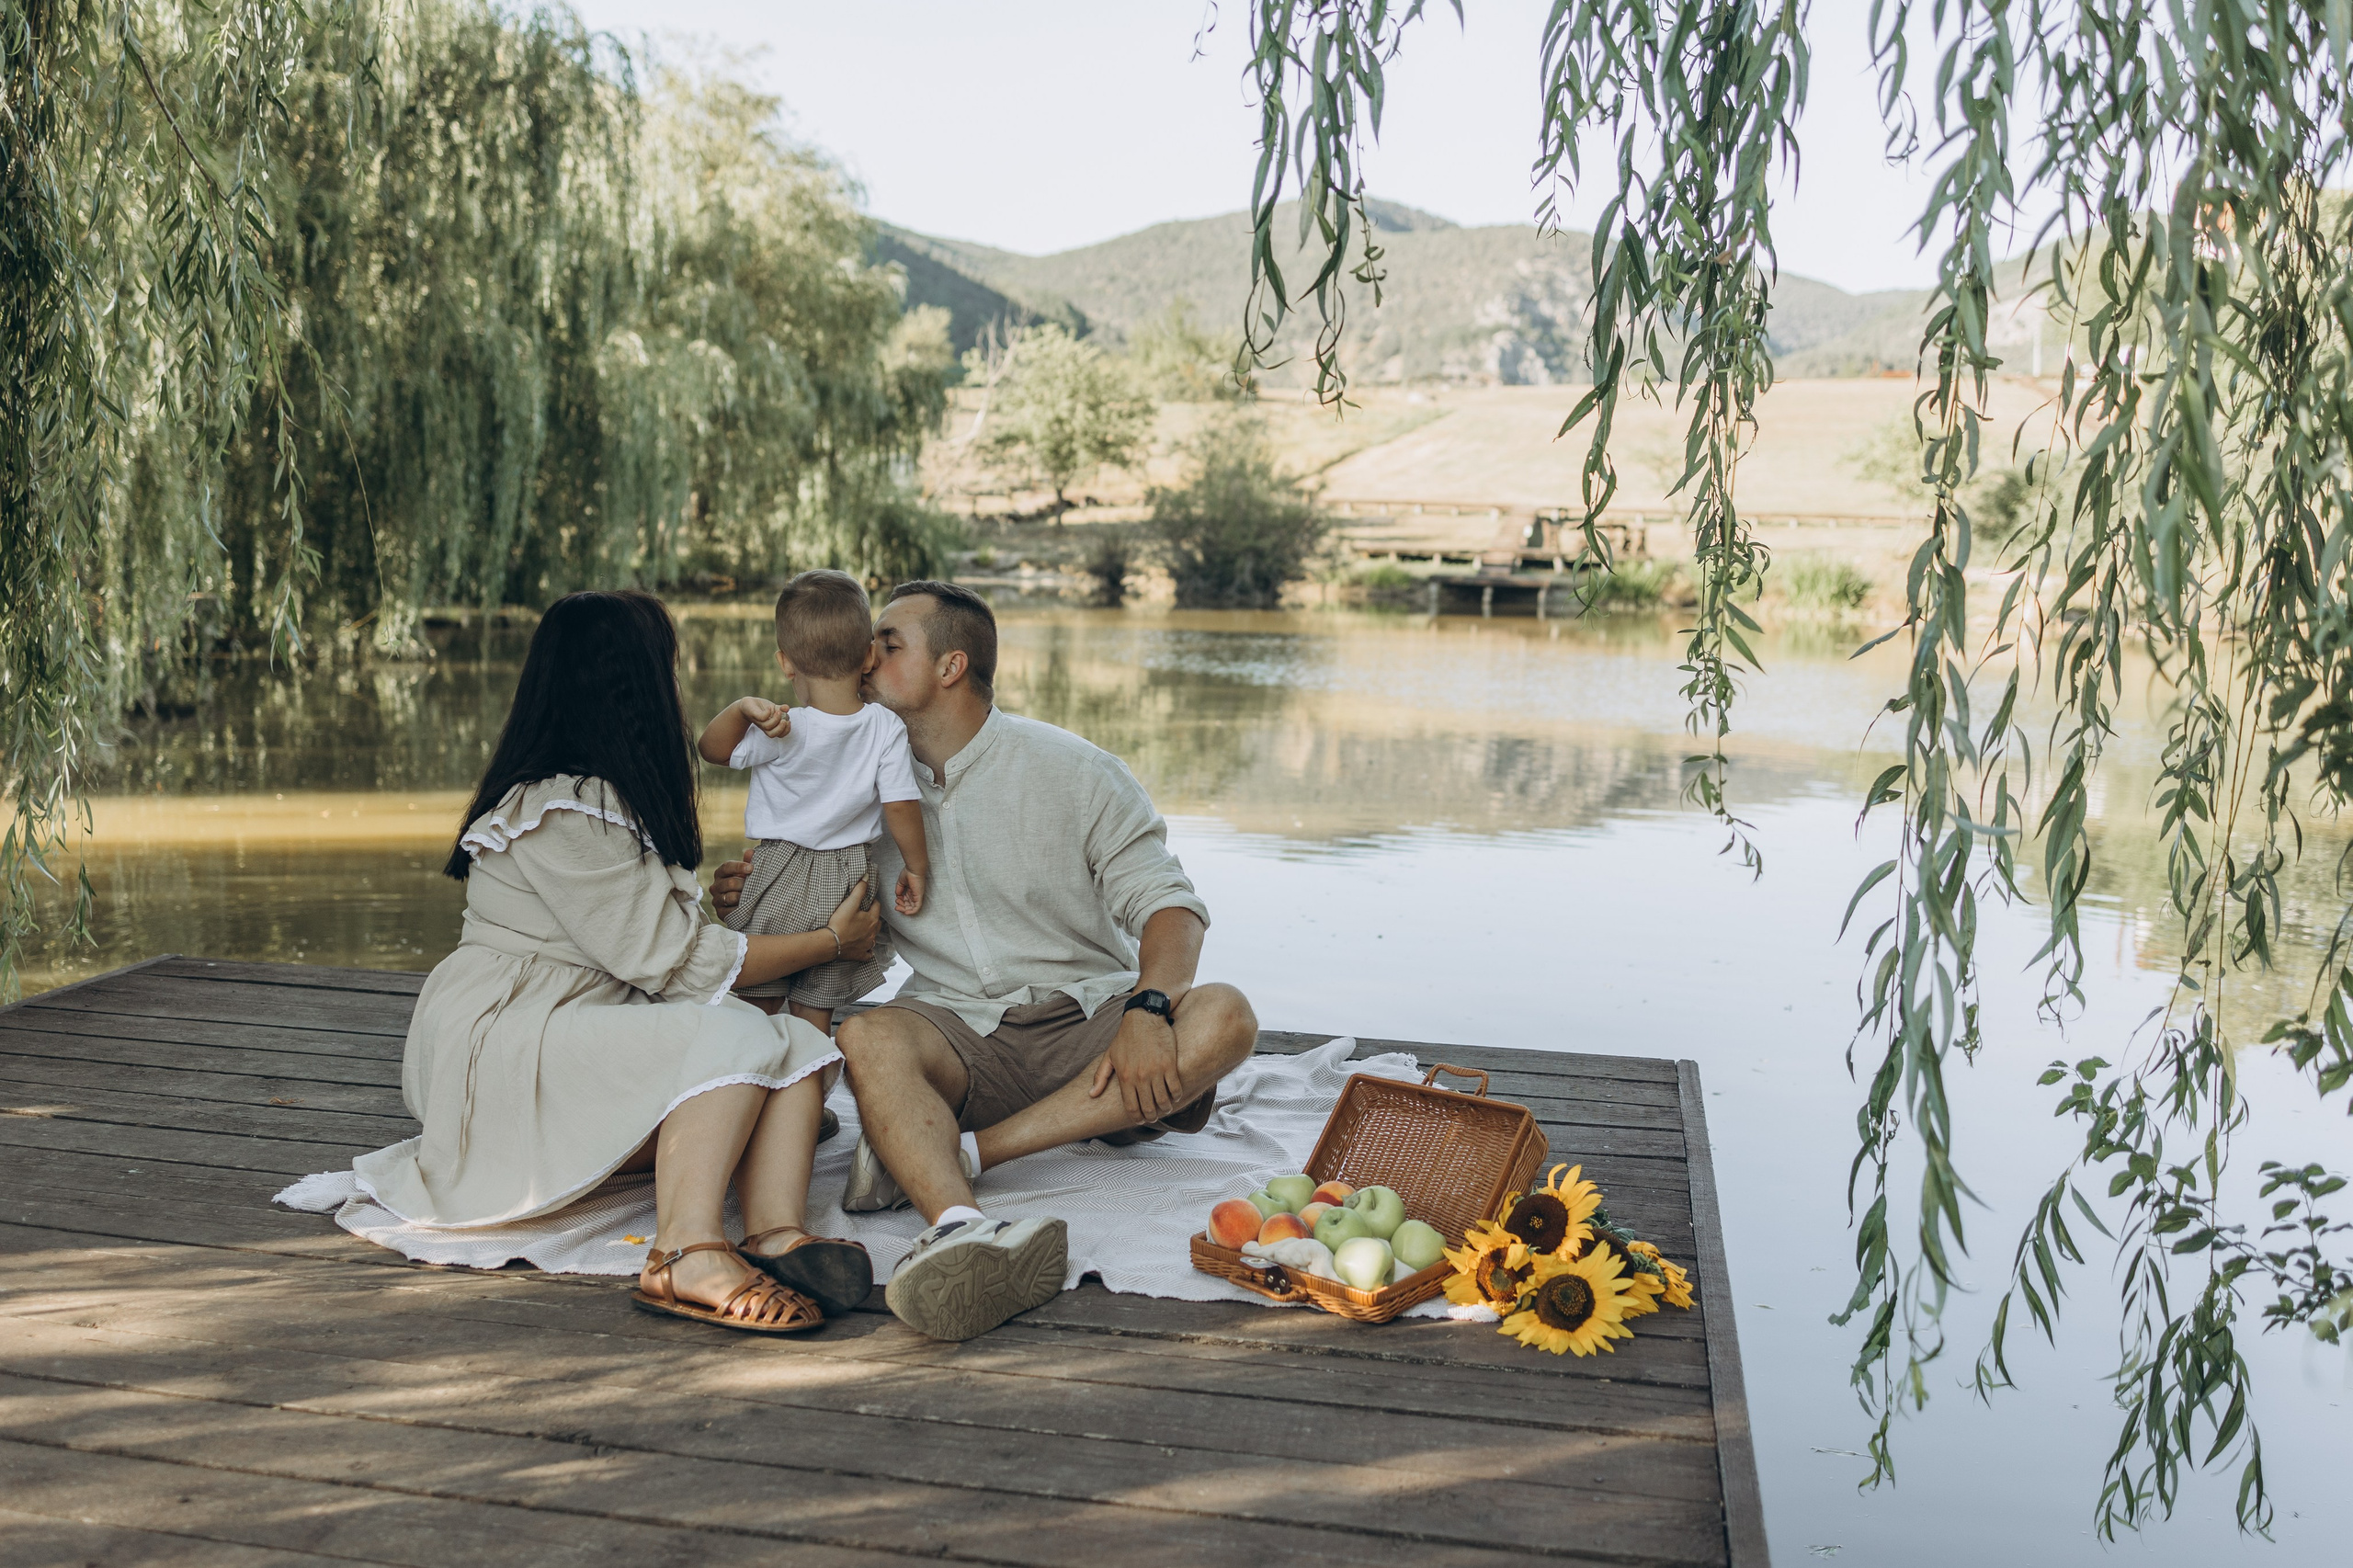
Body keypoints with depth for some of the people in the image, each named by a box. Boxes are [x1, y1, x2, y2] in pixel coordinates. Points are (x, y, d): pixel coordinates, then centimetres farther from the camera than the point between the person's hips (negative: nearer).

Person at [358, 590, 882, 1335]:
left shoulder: (607, 797, 16)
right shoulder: (559, 814, -17)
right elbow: (673, 958, -16)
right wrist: (831, 941, -7)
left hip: (592, 1039, 9)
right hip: (501, 1050, -9)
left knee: (796, 1046, -16)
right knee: (733, 1037, -31)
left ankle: (777, 1233, -38)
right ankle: (686, 1254, -41)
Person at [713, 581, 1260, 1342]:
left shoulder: (1073, 771, 0)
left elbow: (1167, 903, -6)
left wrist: (1148, 1011, -26)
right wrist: (750, 897, -3)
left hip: (1086, 1021, -1)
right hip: (957, 1030, 1)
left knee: (1222, 1019, -30)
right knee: (868, 1037, -32)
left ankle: (951, 1156, -36)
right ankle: (959, 1230, -61)